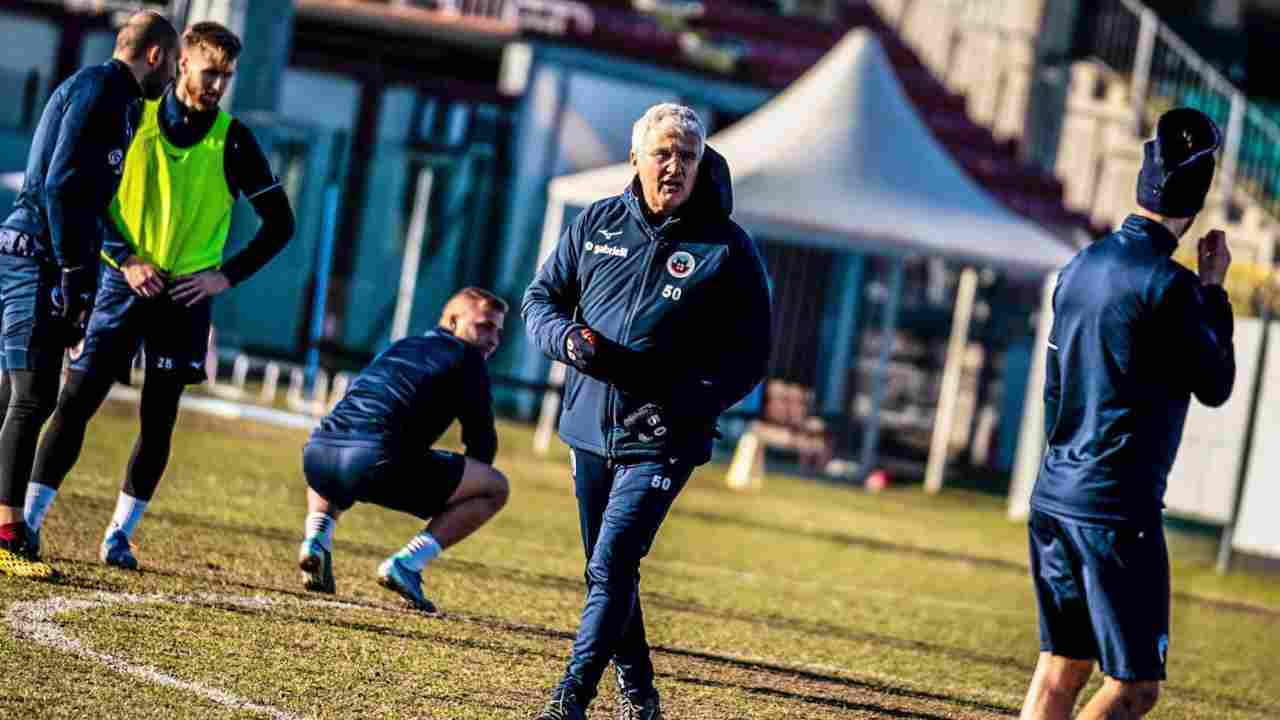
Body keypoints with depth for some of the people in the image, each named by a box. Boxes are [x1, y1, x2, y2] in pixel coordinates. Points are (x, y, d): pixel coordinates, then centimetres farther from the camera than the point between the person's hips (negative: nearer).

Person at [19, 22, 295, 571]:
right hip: (124, 283, -1)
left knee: (158, 420, 3)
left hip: (186, 297, 1)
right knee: (75, 401, -5)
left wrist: (226, 277, -5)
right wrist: (126, 260, -9)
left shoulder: (233, 141, -1)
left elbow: (279, 223, 4)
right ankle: (30, 518, 0)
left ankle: (120, 535, 12)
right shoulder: (134, 118, -2)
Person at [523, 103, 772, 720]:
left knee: (612, 567, -16)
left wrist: (685, 404, -19)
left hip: (662, 442, -5)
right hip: (589, 428, 5)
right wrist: (568, 339, -12)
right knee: (606, 570, 15)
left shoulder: (727, 249, -7)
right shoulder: (596, 224, 3)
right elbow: (541, 298, 11)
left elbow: (749, 356, -5)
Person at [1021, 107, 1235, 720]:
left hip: (1053, 500, 8)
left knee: (1060, 667, 14)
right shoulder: (1169, 285, -15)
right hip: (1119, 509, -8)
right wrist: (1213, 290, 5)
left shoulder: (1081, 267, 9)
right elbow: (1215, 386, -3)